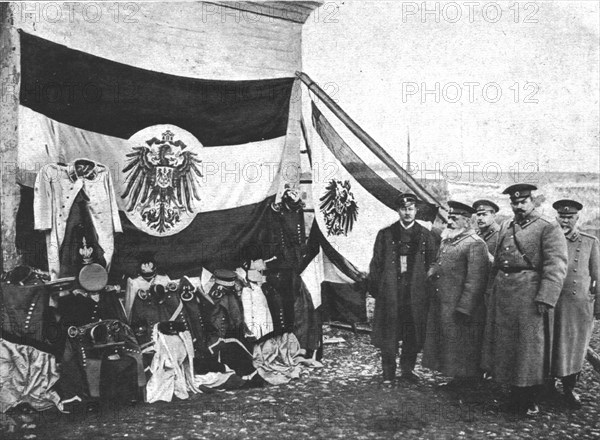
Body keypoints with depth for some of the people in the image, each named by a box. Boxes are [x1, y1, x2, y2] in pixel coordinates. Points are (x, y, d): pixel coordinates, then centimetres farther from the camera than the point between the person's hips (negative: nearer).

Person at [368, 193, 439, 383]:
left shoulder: (426, 236, 7)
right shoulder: (385, 234, 5)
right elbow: (376, 263, 6)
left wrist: (427, 288, 2)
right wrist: (375, 288, 1)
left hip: (416, 293, 1)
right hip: (390, 291, -1)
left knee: (413, 334, 6)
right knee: (388, 334, 1)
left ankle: (408, 369, 23)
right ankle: (388, 373, 12)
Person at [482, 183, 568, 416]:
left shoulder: (548, 228, -5)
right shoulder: (505, 227, 15)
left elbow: (556, 267, -13)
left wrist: (545, 299, -21)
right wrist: (492, 290, 13)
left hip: (530, 294, -6)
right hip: (502, 292, 6)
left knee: (530, 346, 1)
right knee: (505, 344, 11)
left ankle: (530, 401, 15)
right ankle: (515, 396, 26)